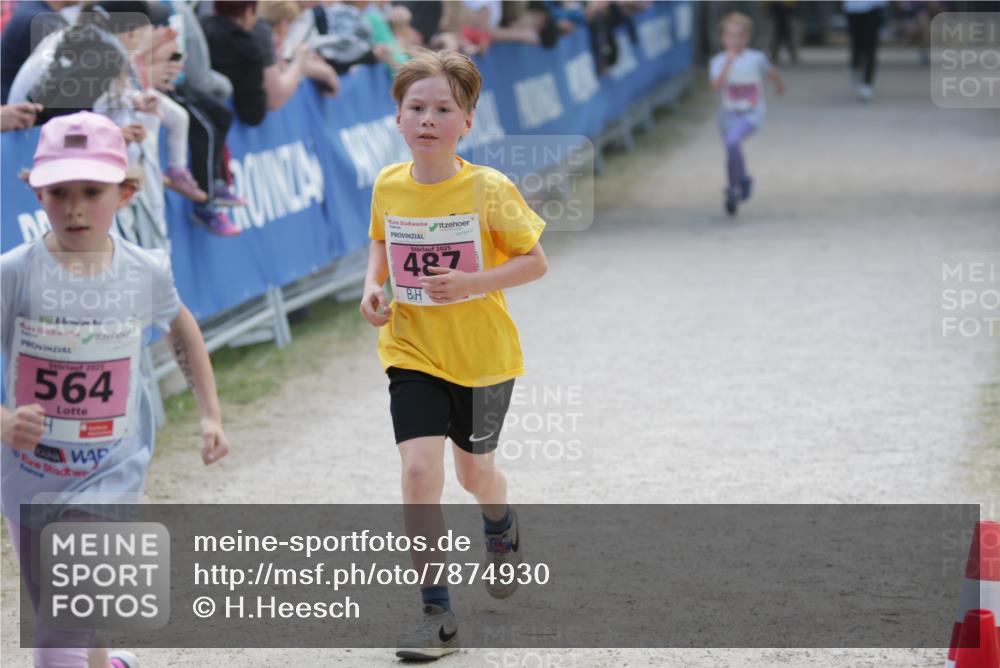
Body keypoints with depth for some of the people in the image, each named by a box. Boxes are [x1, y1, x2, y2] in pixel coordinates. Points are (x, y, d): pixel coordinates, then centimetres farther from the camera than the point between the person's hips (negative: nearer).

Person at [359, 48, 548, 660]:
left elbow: (535, 262, -9)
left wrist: (475, 283, -24)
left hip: (482, 355, -1)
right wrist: (373, 286, -3)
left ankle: (502, 530, 55)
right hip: (412, 352, 2)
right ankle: (438, 617, -8)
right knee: (420, 469, -15)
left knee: (474, 472, 16)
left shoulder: (489, 190, -16)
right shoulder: (389, 186, -5)